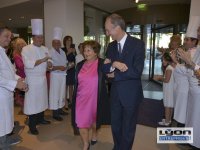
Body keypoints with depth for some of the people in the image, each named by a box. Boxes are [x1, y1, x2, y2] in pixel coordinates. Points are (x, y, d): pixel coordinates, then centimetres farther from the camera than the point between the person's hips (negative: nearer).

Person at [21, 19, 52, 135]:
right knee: (32, 102, -1)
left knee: (42, 99, 15)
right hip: (32, 79, -6)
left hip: (43, 78, 6)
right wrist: (43, 60, -25)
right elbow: (28, 64, -22)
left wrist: (49, 65, -13)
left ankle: (40, 119, 32)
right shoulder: (26, 49, -10)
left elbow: (48, 64, 11)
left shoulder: (45, 49, 9)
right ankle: (32, 125, 11)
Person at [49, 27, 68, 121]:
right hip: (55, 75, -7)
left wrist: (66, 66, 1)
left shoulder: (62, 52, 11)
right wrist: (58, 67, -24)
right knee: (55, 93, -3)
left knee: (62, 92, 14)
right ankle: (55, 113, 6)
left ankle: (60, 109, 29)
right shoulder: (50, 53, -11)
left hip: (63, 75, 7)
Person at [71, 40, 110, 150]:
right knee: (81, 121, 2)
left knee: (93, 118, 17)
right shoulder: (80, 65, 4)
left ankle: (94, 133, 49)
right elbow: (76, 82, 11)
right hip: (81, 98, 3)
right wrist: (75, 96, 12)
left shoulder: (102, 64, -10)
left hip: (95, 98, -3)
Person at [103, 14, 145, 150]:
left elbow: (136, 72, -22)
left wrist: (115, 74, -13)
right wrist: (114, 64, -22)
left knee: (128, 128, 13)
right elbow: (105, 68, -1)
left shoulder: (137, 44, -14)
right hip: (115, 92, 5)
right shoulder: (111, 46, 4)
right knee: (115, 125, 20)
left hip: (131, 93, -5)